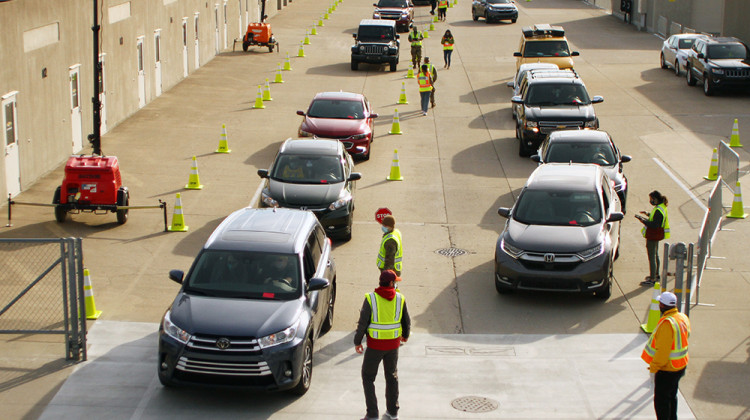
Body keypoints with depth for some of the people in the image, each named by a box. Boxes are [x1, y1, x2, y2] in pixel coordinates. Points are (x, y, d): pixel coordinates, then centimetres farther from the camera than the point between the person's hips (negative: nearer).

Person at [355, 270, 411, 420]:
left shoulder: (370, 298, -13)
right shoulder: (400, 298, -4)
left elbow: (362, 323, -13)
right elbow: (407, 321, 6)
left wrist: (357, 342, 0)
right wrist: (405, 335, 26)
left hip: (375, 345, -3)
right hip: (393, 343, 3)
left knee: (368, 377, 10)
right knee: (392, 376, 21)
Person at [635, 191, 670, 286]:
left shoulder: (658, 210, -26)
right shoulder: (662, 207, 6)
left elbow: (654, 225, -30)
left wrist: (642, 219, -25)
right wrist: (648, 214, 17)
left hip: (653, 236, -11)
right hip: (656, 236, 11)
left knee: (652, 257, -4)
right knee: (655, 255, 23)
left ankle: (652, 279, 0)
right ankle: (656, 275, 37)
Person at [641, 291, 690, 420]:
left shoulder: (666, 324, -27)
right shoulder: (683, 318, 1)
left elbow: (662, 351, -26)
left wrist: (653, 369, -16)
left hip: (666, 370, -9)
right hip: (680, 365, 9)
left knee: (661, 401, 4)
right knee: (672, 397, 23)